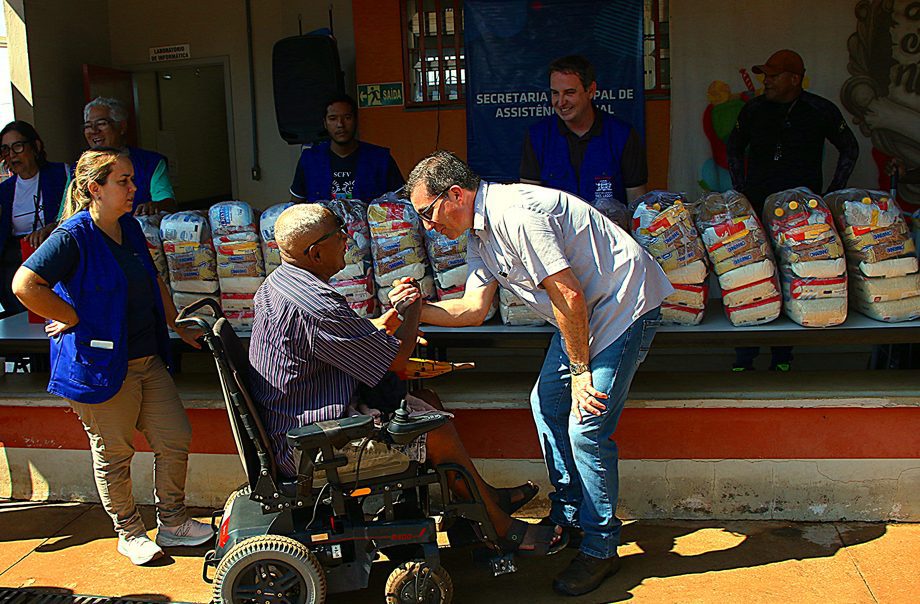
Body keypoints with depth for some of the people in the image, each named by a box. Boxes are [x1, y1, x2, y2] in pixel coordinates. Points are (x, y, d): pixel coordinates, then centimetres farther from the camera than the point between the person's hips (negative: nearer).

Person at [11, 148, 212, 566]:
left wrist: (177, 325, 19)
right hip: (101, 365, -8)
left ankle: (172, 523, 27)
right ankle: (129, 533, 26)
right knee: (113, 454, 8)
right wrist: (76, 319, -18)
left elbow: (153, 283, 22)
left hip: (147, 359, 8)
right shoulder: (74, 237, -15)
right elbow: (25, 285, -23)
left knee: (176, 439, 10)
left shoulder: (129, 228, 9)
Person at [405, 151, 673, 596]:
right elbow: (473, 309, 8)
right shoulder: (479, 234, 7)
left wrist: (581, 370, -18)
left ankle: (600, 549, 5)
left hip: (625, 304, -10)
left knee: (587, 427, -11)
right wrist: (417, 309, -5)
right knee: (547, 404, 12)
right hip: (585, 313, 10)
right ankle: (566, 517, 27)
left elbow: (569, 296, -26)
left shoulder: (515, 213, -25)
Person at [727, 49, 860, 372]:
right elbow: (734, 147, 20)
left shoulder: (821, 111, 0)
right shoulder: (754, 109, 4)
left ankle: (782, 359, 13)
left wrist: (833, 193, 6)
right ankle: (744, 360, 7)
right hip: (757, 208, 1)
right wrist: (740, 189, 10)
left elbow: (850, 149, 13)